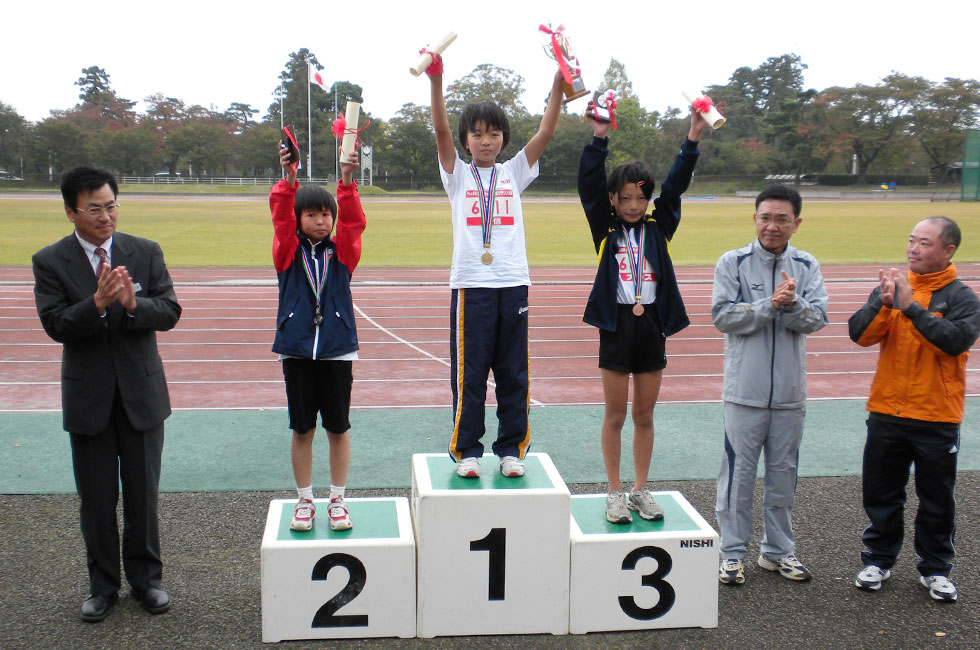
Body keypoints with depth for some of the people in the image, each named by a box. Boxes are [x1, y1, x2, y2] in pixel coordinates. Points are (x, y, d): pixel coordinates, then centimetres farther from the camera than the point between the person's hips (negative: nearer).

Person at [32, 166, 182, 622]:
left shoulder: (146, 253, 0)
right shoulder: (50, 262, -4)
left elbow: (169, 312, -6)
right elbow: (56, 325, -13)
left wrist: (134, 303, -26)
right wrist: (98, 302, -29)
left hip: (141, 391, 1)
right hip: (88, 396, -1)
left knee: (143, 494, 10)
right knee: (96, 499, 9)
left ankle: (145, 578, 26)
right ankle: (103, 585, 25)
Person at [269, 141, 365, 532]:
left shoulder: (342, 251, 6)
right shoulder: (288, 252, 5)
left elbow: (352, 221, -10)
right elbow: (281, 218, -11)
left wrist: (347, 181, -25)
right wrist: (288, 179, -27)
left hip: (337, 349, 0)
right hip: (296, 349, 0)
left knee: (338, 428, 6)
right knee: (302, 429, 6)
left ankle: (337, 500, 19)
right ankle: (304, 500, 19)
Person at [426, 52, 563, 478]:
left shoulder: (514, 172, 12)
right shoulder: (458, 175, 8)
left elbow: (546, 131, 1)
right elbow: (441, 130, -7)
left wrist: (560, 81, -11)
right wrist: (436, 80, -21)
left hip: (512, 284, 2)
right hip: (471, 285, -2)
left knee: (513, 374, 6)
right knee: (468, 374, 1)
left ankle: (511, 449, 17)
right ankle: (466, 451, 12)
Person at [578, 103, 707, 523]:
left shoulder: (658, 226, 7)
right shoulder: (605, 228, 1)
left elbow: (675, 186, -1)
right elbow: (589, 185, -9)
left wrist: (692, 142, -11)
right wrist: (598, 139, -19)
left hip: (652, 324, 2)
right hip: (616, 324, -2)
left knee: (645, 416, 10)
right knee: (615, 416, 6)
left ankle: (641, 491, 21)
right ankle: (615, 493, 17)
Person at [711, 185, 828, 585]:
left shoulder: (807, 267, 5)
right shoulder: (732, 263, -3)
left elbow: (816, 319, -5)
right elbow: (722, 316, -12)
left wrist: (792, 301, -24)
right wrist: (770, 304, -20)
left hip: (790, 391, 3)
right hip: (745, 390, -3)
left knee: (783, 473, 13)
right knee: (739, 472, 3)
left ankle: (778, 550, 27)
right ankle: (732, 552, 15)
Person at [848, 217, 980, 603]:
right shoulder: (891, 288, 4)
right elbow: (859, 334, -6)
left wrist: (912, 308, -25)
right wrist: (884, 303, -23)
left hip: (937, 418, -2)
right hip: (886, 413, 3)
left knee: (937, 500, 10)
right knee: (881, 495, 12)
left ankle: (935, 569, 25)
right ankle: (878, 560, 27)